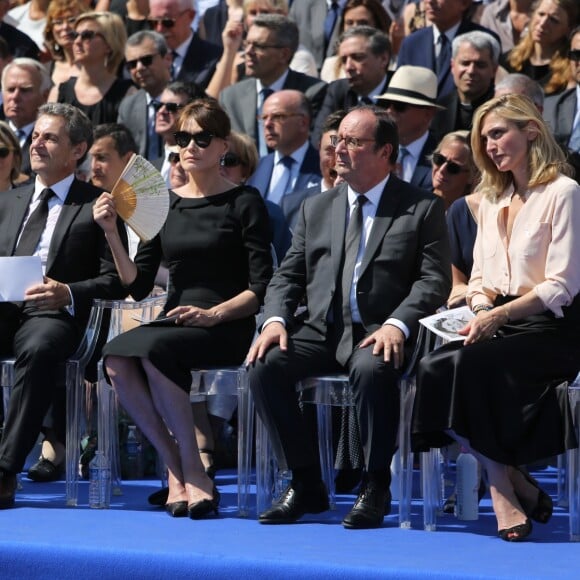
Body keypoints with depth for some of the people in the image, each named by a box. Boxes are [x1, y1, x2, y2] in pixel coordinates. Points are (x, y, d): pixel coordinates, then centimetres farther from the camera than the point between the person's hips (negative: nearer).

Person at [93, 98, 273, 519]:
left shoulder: (244, 203, 1)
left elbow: (262, 288, -6)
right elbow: (138, 286, 10)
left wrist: (213, 314, -19)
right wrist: (112, 234, -2)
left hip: (226, 327, -5)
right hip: (174, 323, 5)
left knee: (152, 349, -35)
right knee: (116, 358, -28)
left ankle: (193, 472, -24)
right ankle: (174, 465, -17)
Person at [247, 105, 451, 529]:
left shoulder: (422, 209, 4)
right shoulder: (316, 208, 18)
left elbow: (434, 280, -5)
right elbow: (288, 275, 15)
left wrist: (397, 324, -22)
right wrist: (276, 319, -6)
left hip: (380, 334, -5)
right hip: (322, 331, 5)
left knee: (373, 371, -38)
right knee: (265, 366, -23)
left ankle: (376, 489, -20)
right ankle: (306, 485, -10)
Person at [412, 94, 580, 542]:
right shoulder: (492, 199, 21)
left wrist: (499, 315, -20)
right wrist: (480, 308, -4)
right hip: (499, 324, 7)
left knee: (463, 367, -31)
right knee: (433, 366, -25)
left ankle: (506, 488, -17)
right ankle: (513, 483, -19)